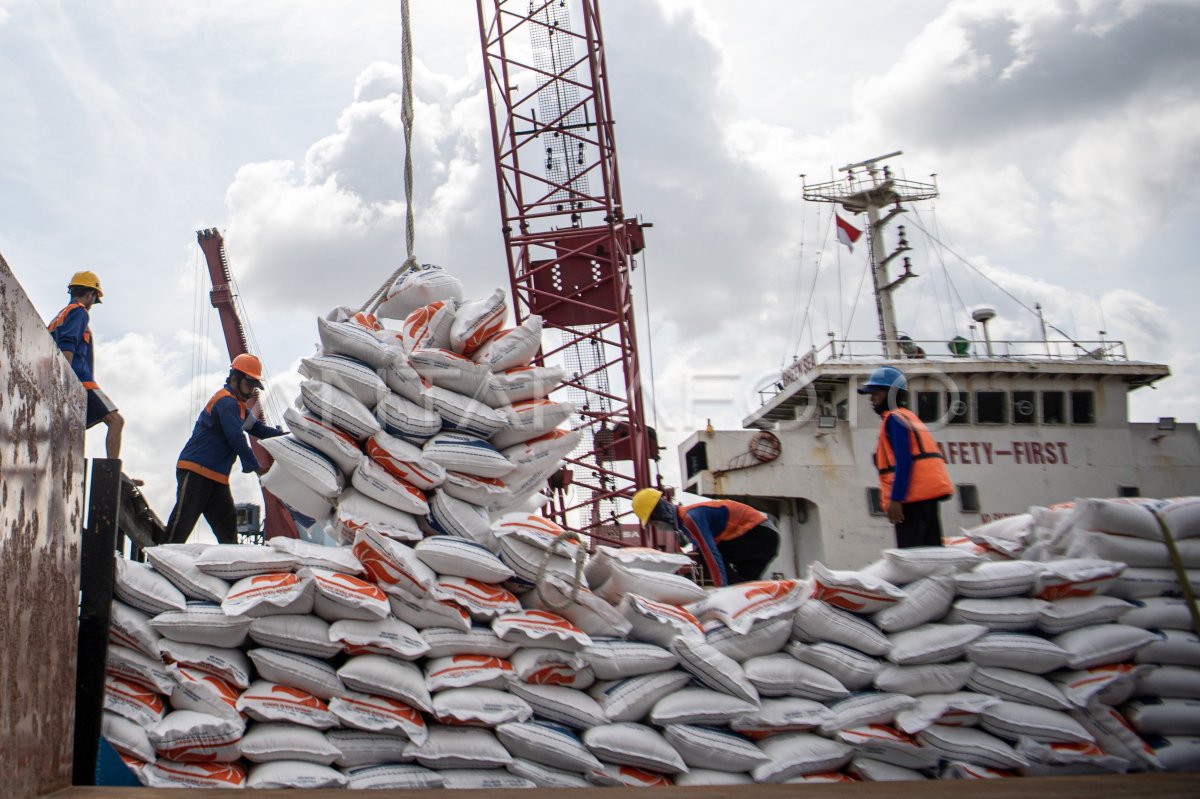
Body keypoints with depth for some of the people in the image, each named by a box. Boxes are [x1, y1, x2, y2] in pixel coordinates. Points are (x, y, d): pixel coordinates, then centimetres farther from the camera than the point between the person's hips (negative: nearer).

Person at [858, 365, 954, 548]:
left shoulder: (894, 419, -7)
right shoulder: (909, 417, 22)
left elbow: (903, 460, -17)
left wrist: (895, 499, -20)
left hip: (914, 498, -10)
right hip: (927, 495, 10)